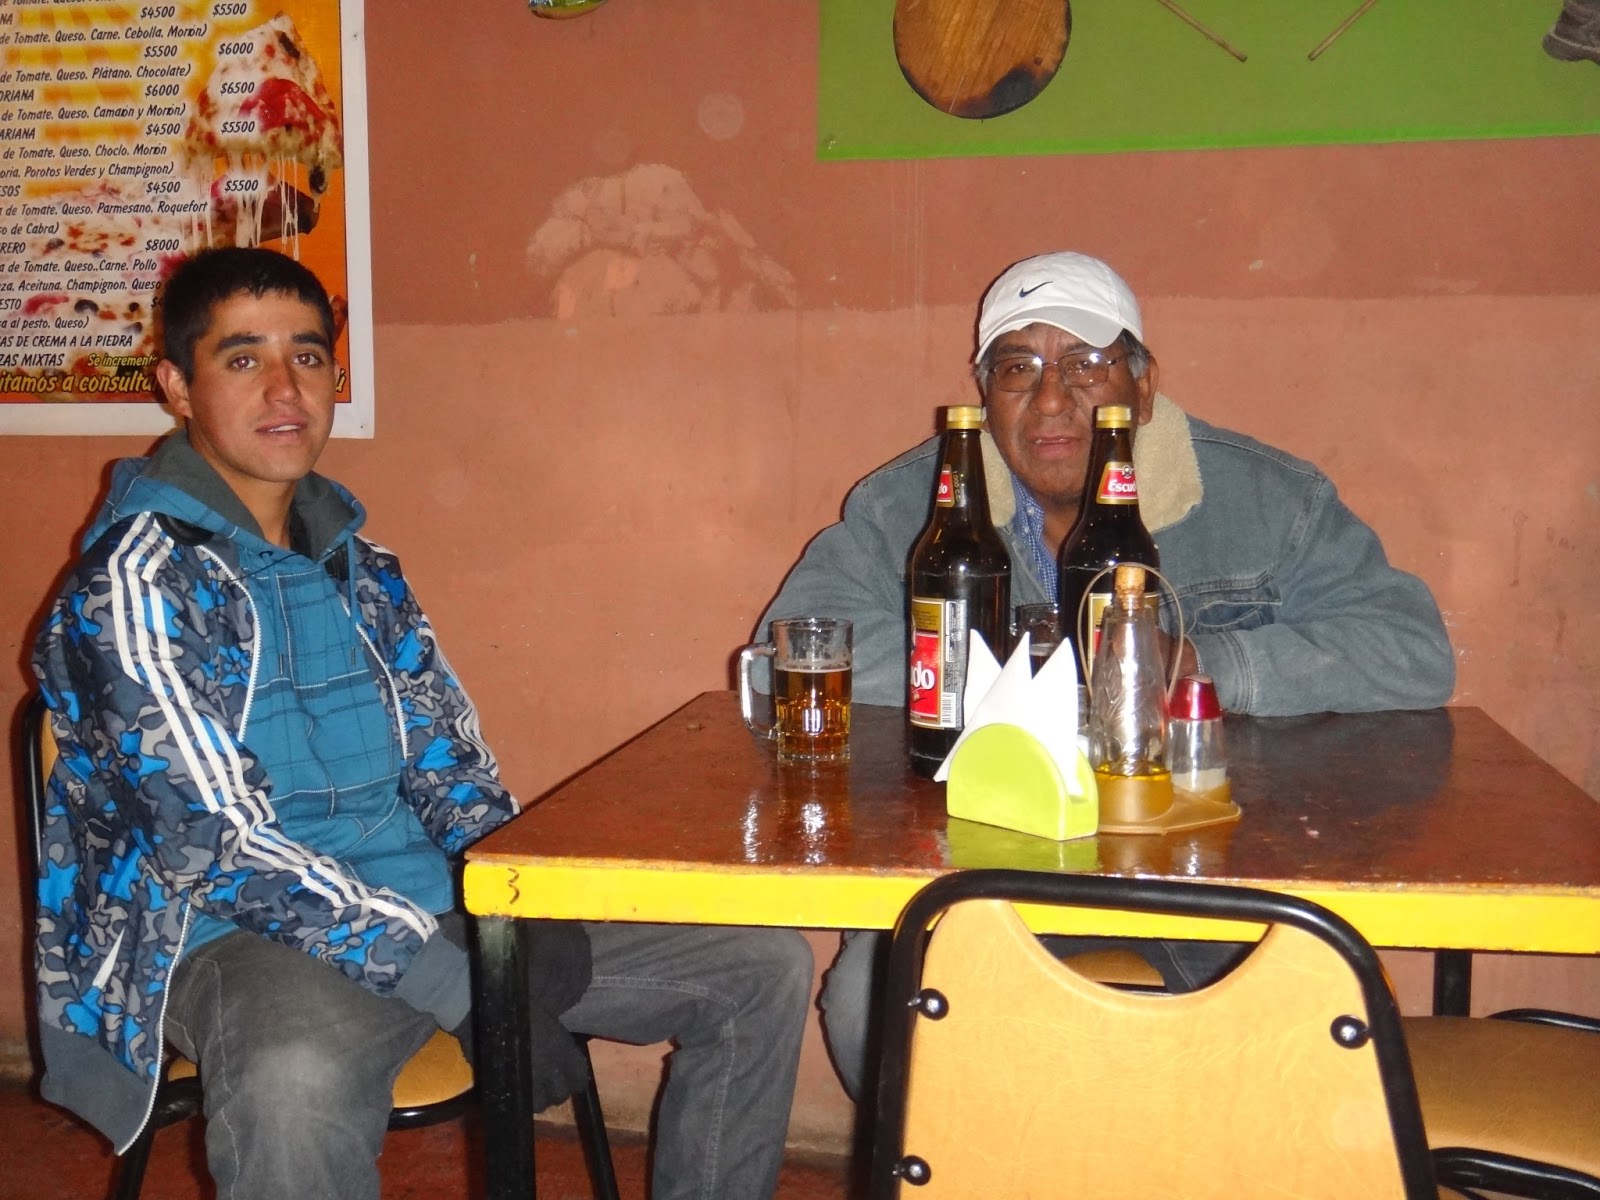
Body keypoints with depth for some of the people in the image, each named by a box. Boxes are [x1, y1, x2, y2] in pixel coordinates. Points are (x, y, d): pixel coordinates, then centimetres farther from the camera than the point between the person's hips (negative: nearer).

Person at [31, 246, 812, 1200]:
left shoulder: (359, 566, 14)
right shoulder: (136, 585, -8)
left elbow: (451, 771, 13)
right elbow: (214, 846, -17)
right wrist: (464, 986, -22)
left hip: (442, 906, 7)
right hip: (250, 939, -7)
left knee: (764, 967, 1)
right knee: (295, 1085, -44)